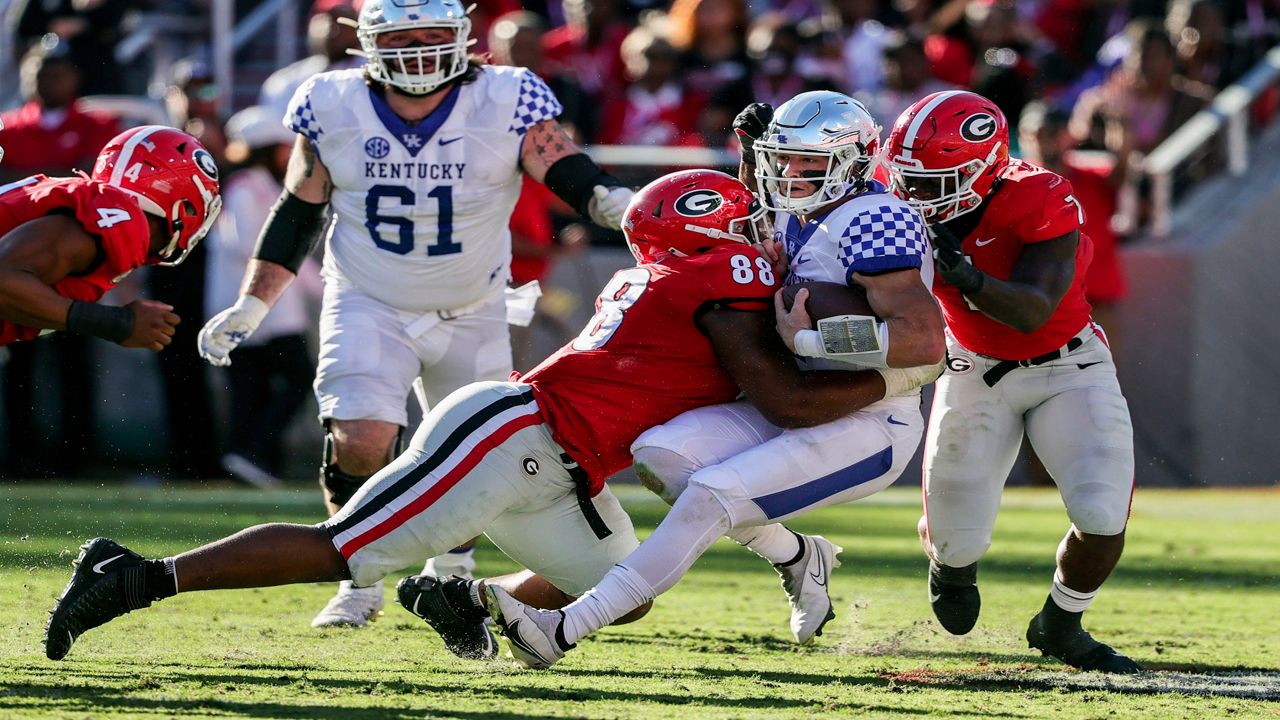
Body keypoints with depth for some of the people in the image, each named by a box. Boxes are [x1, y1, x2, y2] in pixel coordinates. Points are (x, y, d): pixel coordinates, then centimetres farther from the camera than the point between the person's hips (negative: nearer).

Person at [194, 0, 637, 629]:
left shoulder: (507, 105, -16)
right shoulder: (333, 110, -11)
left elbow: (568, 171, -24)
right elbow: (298, 212, -1)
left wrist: (620, 204, -47)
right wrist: (249, 307, -2)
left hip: (471, 316, 1)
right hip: (368, 308, -1)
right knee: (360, 441, -19)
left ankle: (450, 577, 35)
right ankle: (359, 584, 1)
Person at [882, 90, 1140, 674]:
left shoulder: (1042, 200, -29)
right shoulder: (905, 205, -15)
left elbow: (1033, 313, -34)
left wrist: (964, 274, -51)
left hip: (1067, 366, -3)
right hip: (977, 373, 3)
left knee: (1103, 519, -18)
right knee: (957, 537, -4)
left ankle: (1059, 627, 14)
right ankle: (953, 559, 38)